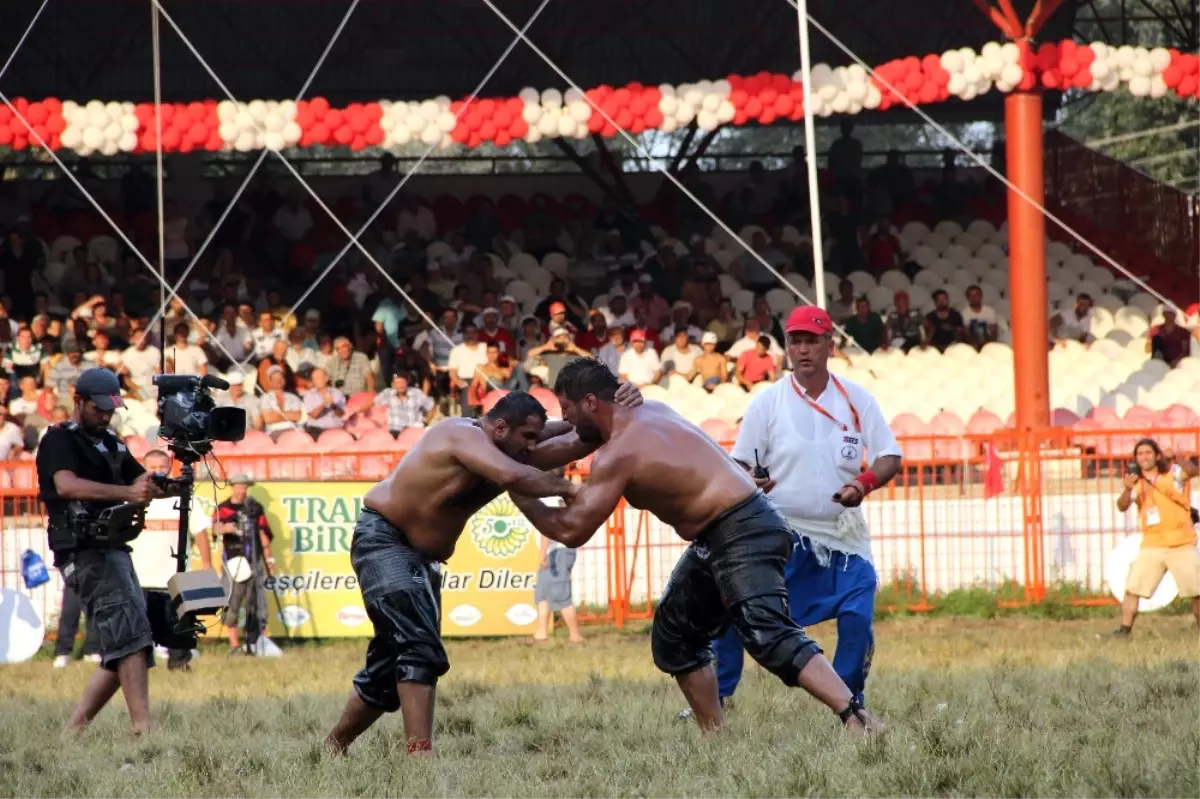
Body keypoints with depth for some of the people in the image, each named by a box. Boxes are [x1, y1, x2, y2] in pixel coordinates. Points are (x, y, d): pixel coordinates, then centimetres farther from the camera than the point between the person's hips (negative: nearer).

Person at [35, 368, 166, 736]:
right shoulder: (60, 440, -5)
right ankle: (143, 727, -29)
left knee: (123, 649, 6)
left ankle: (74, 728, 10)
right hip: (86, 553, -9)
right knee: (130, 631, -22)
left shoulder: (112, 444, 20)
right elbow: (66, 485, -24)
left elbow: (143, 483, 15)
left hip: (115, 550, 9)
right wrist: (128, 493, -34)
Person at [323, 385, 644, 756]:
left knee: (392, 665, 16)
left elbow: (571, 443, -3)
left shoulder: (512, 453, 3)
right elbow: (513, 477, -38)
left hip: (420, 557, 10)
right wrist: (566, 488, -25)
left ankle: (332, 748, 32)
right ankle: (419, 754, -30)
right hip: (382, 540, -10)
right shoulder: (465, 436, -22)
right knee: (420, 647, -24)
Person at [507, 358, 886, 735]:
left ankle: (856, 717, -39)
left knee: (768, 636, -26)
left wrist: (523, 498, 0)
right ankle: (715, 734, 16)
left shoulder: (619, 453, -15)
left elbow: (572, 531, -16)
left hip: (742, 534, -11)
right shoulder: (650, 412, 13)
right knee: (674, 634, 19)